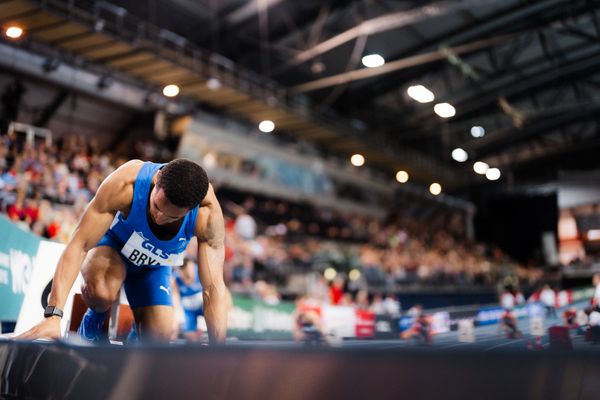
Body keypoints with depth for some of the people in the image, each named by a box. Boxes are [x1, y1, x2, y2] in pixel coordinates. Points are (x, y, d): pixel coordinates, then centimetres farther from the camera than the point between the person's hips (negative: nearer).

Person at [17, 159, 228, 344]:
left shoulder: (208, 213, -36)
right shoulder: (125, 183, -39)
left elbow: (214, 287, -36)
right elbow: (79, 245, -38)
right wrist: (53, 315, -46)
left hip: (153, 266, 2)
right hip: (112, 243, -2)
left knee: (159, 338, -11)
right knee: (103, 293, -36)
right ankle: (94, 319, -1)